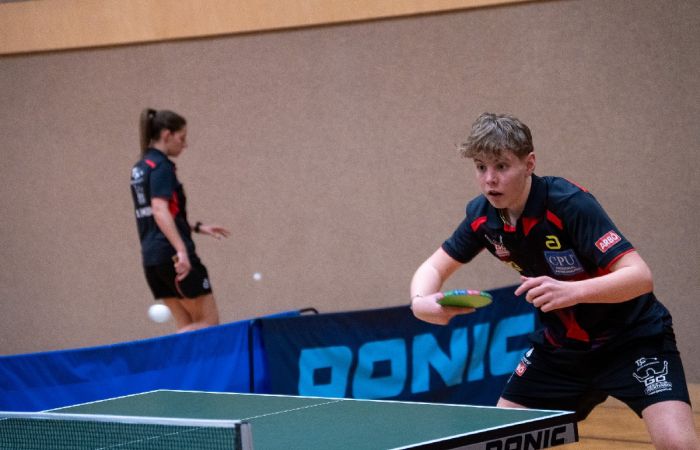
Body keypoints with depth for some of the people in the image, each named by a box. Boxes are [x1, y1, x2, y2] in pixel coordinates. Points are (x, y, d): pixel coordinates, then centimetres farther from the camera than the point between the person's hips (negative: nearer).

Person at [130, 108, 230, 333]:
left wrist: (198, 227, 26)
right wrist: (181, 250, -31)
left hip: (151, 257, 9)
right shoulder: (161, 166, -11)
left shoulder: (140, 168, 17)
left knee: (188, 327, 10)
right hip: (172, 255, -9)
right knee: (209, 322, -2)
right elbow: (160, 212, -23)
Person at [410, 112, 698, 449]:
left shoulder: (569, 203, -26)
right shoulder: (482, 216, -8)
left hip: (632, 336, -6)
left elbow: (640, 276, -32)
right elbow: (434, 267, 5)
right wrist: (421, 301, -18)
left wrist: (572, 291, -49)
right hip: (562, 345, 6)